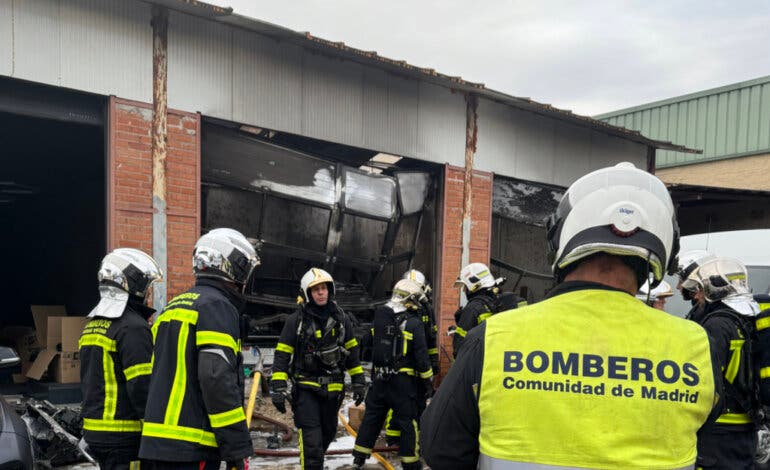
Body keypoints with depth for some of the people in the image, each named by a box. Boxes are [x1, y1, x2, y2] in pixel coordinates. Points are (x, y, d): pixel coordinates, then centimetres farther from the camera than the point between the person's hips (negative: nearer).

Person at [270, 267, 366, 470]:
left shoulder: (341, 318, 4)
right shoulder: (296, 320, -7)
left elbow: (352, 352, 12)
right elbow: (282, 355, -6)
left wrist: (358, 382, 9)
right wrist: (278, 388, -12)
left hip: (333, 389, 4)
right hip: (306, 388, -4)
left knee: (328, 433, 18)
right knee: (311, 440, -12)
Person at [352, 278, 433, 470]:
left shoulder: (380, 317, 2)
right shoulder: (414, 323, -12)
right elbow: (421, 356, -11)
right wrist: (428, 381, -3)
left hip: (379, 377, 5)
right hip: (403, 380, -5)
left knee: (372, 416, 15)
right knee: (407, 420, 7)